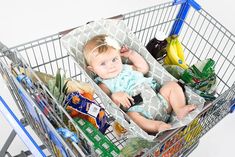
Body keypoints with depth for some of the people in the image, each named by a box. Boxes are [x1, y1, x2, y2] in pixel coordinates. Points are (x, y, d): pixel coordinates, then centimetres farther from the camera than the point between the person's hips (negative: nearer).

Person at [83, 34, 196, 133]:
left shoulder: (126, 68, 21)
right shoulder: (104, 84, 3)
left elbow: (144, 68, 30)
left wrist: (131, 54, 24)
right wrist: (115, 97, -30)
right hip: (140, 113, -7)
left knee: (172, 85, 0)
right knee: (129, 115, -39)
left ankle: (180, 110, -16)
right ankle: (158, 126, -45)